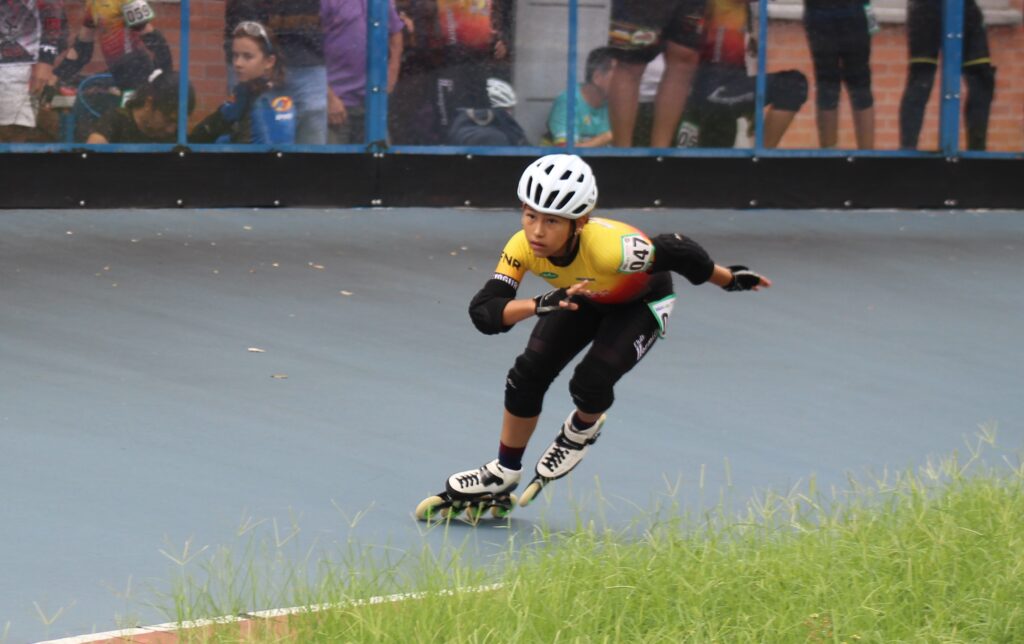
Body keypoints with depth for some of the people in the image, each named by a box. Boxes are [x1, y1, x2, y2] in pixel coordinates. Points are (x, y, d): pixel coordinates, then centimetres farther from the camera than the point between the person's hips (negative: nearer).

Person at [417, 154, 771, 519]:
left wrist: (732, 280, -17)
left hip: (641, 302, -4)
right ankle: (503, 477, 15)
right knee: (527, 376, -6)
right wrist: (540, 305, -54)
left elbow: (678, 253, -32)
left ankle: (582, 430, 17)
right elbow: (483, 311, -36)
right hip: (584, 298, 4)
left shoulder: (608, 249, -46)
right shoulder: (523, 248, -32)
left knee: (590, 383, -21)